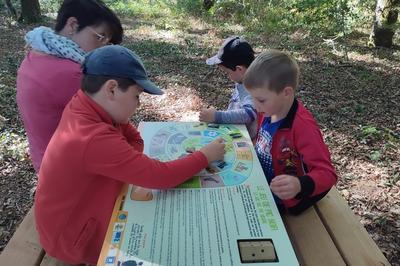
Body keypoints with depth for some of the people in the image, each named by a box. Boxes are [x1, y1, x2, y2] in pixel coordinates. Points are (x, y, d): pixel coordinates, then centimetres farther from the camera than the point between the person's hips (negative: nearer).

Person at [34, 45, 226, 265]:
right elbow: (160, 176, -33)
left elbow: (133, 137, 1)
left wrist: (132, 168, -18)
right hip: (75, 237, -7)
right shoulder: (95, 139, -38)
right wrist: (206, 155, -20)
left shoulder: (82, 106, -11)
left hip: (80, 207, 7)